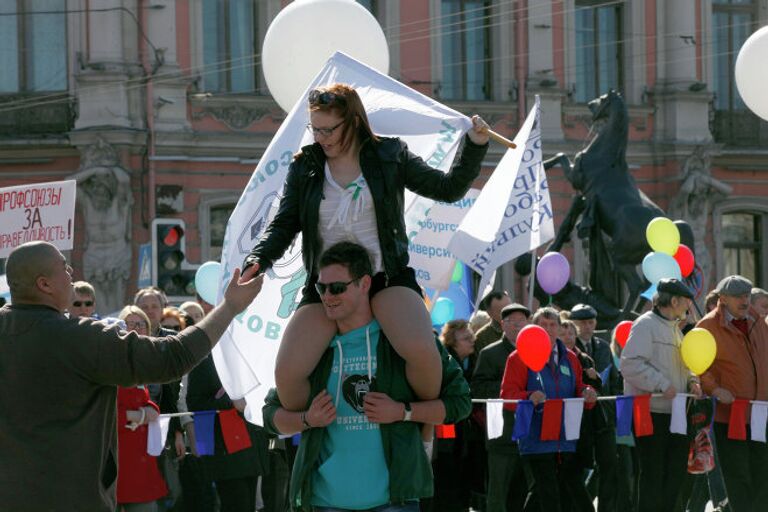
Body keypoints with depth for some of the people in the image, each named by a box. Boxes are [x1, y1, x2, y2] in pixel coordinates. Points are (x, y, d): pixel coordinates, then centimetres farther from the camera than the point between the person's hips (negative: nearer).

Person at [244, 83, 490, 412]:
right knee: (287, 374, -19)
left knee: (421, 351, -31)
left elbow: (448, 189, 8)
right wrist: (255, 262, -9)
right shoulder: (304, 168, 8)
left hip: (387, 278, -2)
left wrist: (475, 146, -4)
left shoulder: (389, 156, 5)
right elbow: (283, 226, 9)